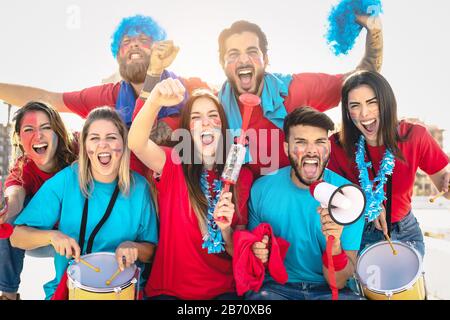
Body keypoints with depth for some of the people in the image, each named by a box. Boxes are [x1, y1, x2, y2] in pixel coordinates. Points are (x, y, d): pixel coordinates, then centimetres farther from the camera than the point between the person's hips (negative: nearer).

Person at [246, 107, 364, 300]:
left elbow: (338, 282, -8)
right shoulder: (261, 190, -8)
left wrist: (334, 244, -27)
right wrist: (257, 253, -16)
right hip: (276, 286, -1)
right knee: (261, 295, -31)